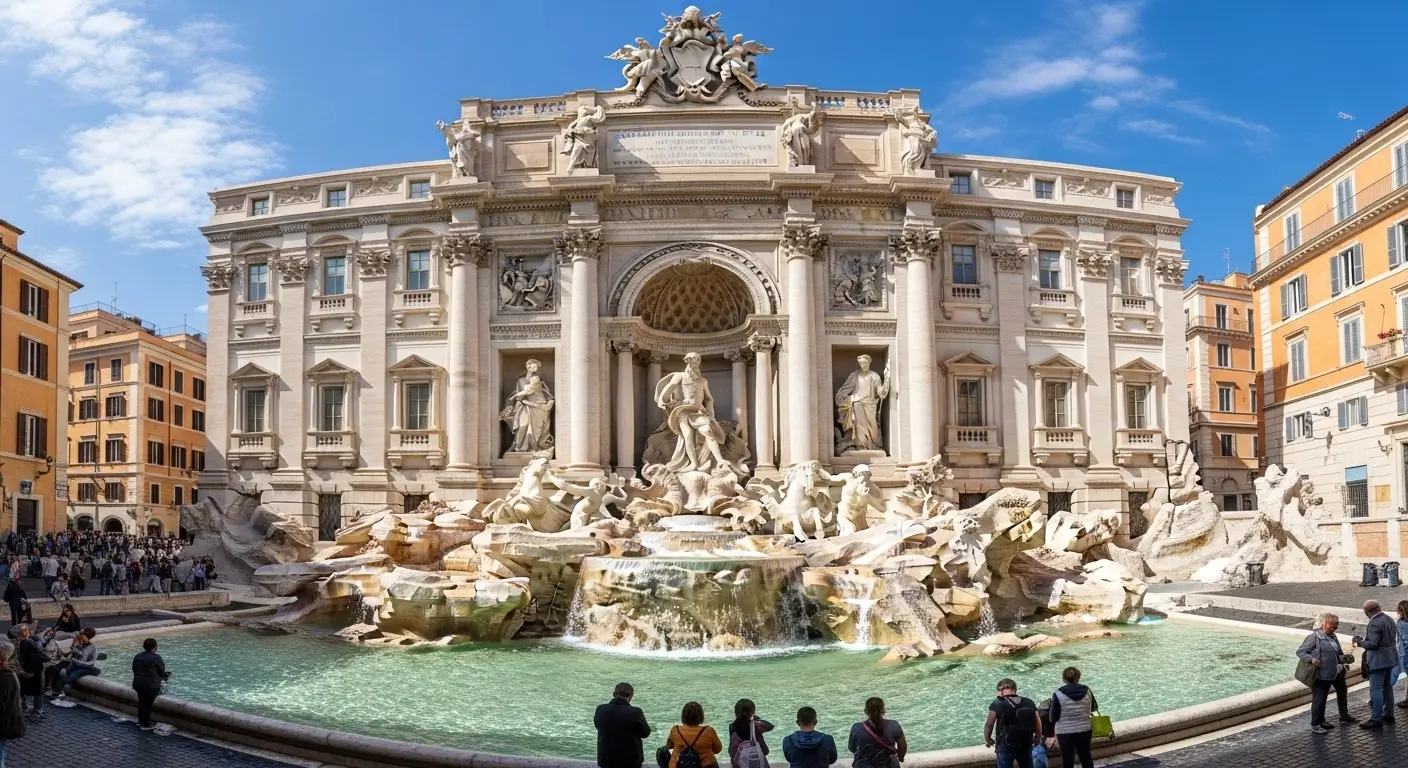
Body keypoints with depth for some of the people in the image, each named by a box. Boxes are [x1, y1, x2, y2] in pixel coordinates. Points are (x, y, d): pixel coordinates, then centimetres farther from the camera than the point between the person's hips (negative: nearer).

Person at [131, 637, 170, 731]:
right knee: (148, 704, 0)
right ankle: (146, 724, 6)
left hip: (138, 684, 7)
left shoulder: (137, 657, 7)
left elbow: (134, 670, 14)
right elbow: (162, 671, -5)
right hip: (151, 685, -7)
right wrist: (165, 677, 16)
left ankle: (141, 721, 32)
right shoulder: (156, 658, -14)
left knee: (141, 702, 19)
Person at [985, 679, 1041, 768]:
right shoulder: (1029, 703, 1)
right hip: (1026, 745, 4)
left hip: (1006, 747, -4)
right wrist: (1038, 738, 18)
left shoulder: (997, 704, -13)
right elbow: (1038, 723, 2)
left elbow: (989, 725, -14)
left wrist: (987, 739, 3)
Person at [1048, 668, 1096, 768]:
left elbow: (1053, 717, -11)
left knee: (1068, 760, 8)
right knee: (1086, 757, 19)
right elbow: (1094, 708, 13)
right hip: (1084, 730, 3)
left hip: (1065, 732, -3)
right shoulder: (1087, 691, -5)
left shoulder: (1058, 694, -15)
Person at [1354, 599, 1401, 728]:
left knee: (1376, 689, -6)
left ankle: (1376, 719, -4)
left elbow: (1373, 644, -26)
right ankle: (1388, 714, 31)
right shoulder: (1388, 619, 9)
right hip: (1390, 657, 10)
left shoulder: (1375, 623, -21)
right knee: (1387, 686, 21)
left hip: (1379, 660, -10)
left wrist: (1360, 642, -9)